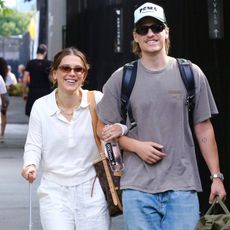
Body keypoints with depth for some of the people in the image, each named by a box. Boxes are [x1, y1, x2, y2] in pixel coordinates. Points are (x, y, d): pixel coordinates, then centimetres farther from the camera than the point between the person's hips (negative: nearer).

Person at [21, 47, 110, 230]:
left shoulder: (97, 100, -6)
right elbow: (34, 145, 4)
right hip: (54, 192, 0)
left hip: (92, 192, 0)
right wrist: (30, 165, -17)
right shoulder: (41, 106, -3)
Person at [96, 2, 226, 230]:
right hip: (137, 188, 0)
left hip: (183, 187, 0)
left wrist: (216, 176, 4)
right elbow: (104, 129, 10)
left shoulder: (191, 74, 6)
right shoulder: (121, 78, 5)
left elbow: (204, 129, 9)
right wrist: (137, 146, -7)